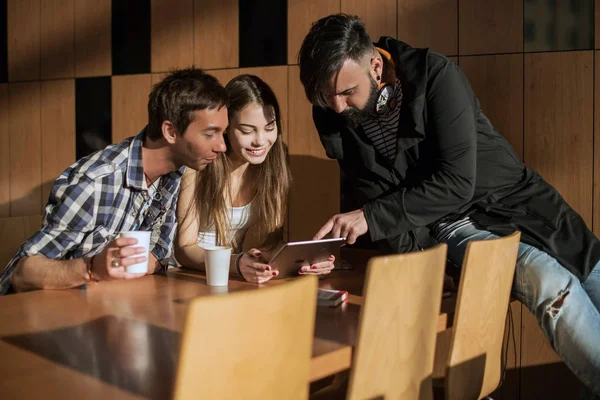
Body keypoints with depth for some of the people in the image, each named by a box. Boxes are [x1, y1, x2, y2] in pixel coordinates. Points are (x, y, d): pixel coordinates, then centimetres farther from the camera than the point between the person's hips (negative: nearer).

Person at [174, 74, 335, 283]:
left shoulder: (276, 164, -6)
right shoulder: (198, 166, -15)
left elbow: (270, 242, -6)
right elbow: (183, 248, -14)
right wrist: (235, 264, -32)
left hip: (240, 283, 3)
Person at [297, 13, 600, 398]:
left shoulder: (435, 74, -19)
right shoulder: (331, 116, -9)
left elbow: (458, 181, -24)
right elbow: (372, 195, -2)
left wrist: (372, 216, -29)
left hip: (518, 201, 0)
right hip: (452, 223, 0)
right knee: (550, 283, -26)